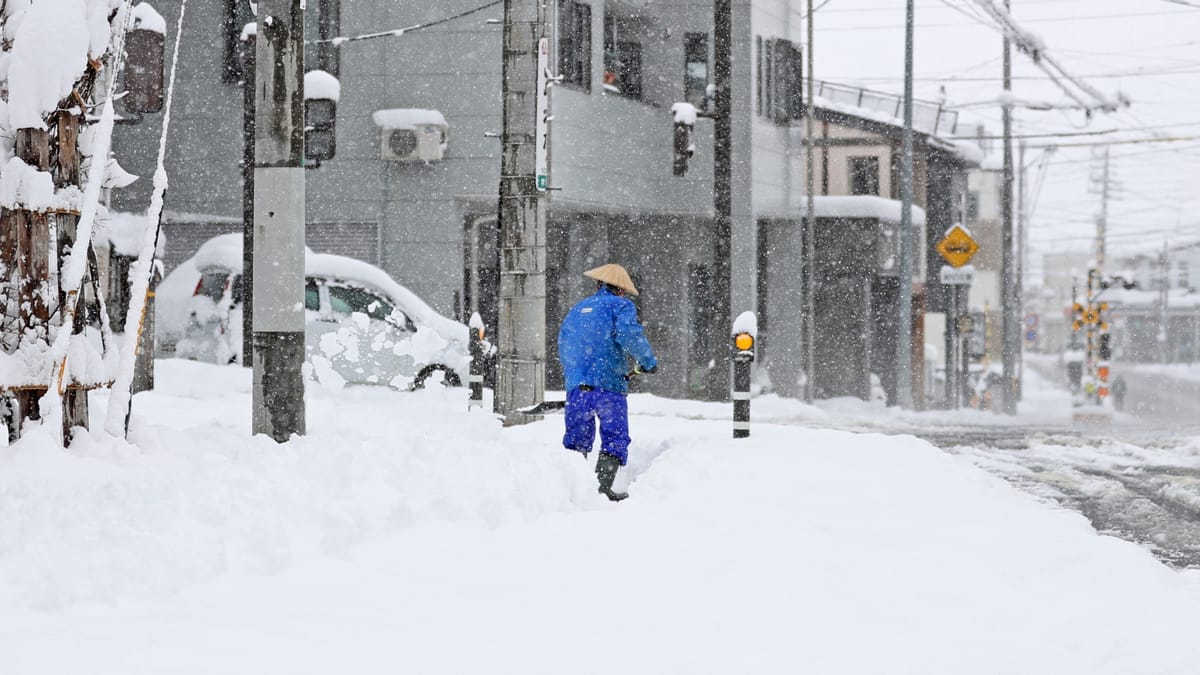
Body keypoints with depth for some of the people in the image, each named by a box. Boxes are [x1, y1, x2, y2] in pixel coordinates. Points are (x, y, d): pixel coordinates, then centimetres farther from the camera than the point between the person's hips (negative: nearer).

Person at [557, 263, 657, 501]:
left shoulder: (576, 310, 24)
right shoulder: (621, 305, 5)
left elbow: (563, 346, 26)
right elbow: (629, 335, -13)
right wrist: (649, 363, -1)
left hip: (576, 385, 5)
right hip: (608, 383, -5)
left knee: (577, 439, 14)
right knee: (615, 438, -5)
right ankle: (603, 486, -19)